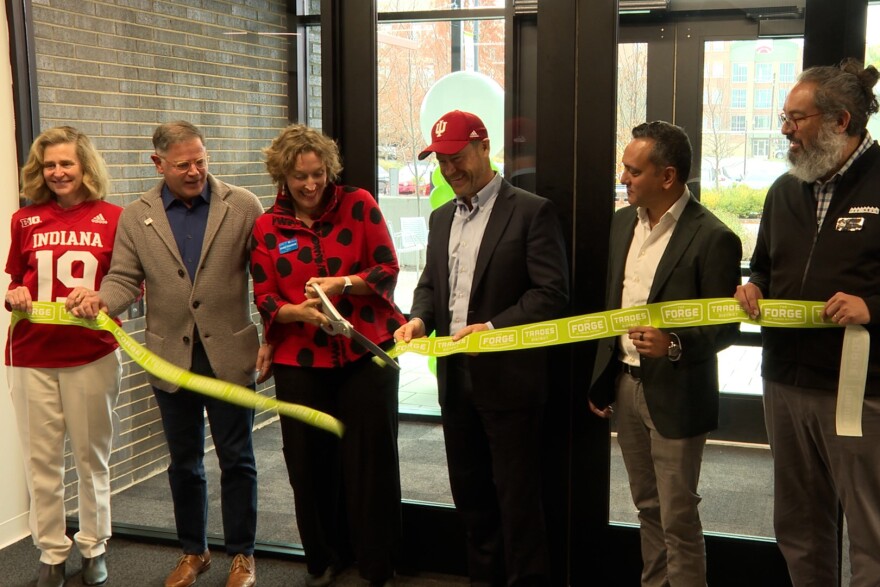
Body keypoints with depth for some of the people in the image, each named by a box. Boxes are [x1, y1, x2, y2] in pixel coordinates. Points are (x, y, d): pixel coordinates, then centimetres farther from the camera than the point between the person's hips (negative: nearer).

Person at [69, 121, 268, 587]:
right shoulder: (135, 218, 3)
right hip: (171, 357, 2)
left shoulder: (242, 207, -3)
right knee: (183, 461, 15)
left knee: (236, 459, 7)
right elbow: (124, 279, 2)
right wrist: (100, 300, -21)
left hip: (229, 354, -2)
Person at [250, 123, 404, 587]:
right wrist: (299, 312, -19)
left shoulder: (358, 205, 0)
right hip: (300, 361, 2)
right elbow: (265, 300, 2)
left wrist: (341, 283, -19)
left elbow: (388, 269, -2)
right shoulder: (267, 228, 4)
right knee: (310, 461, 7)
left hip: (366, 353, -1)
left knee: (371, 458, 2)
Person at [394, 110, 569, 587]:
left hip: (508, 376, -6)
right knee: (469, 491, 15)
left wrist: (492, 327, -23)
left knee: (516, 494, 2)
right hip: (455, 374, 7)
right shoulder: (442, 218, 14)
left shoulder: (531, 211, -7)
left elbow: (551, 293, -13)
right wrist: (419, 318, -3)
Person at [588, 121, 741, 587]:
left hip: (675, 395, -6)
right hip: (625, 385, 7)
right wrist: (602, 378, 14)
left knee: (677, 517, 3)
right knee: (647, 506, 18)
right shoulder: (623, 222, 6)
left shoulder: (712, 237, -16)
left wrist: (673, 345, -30)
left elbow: (726, 326, -12)